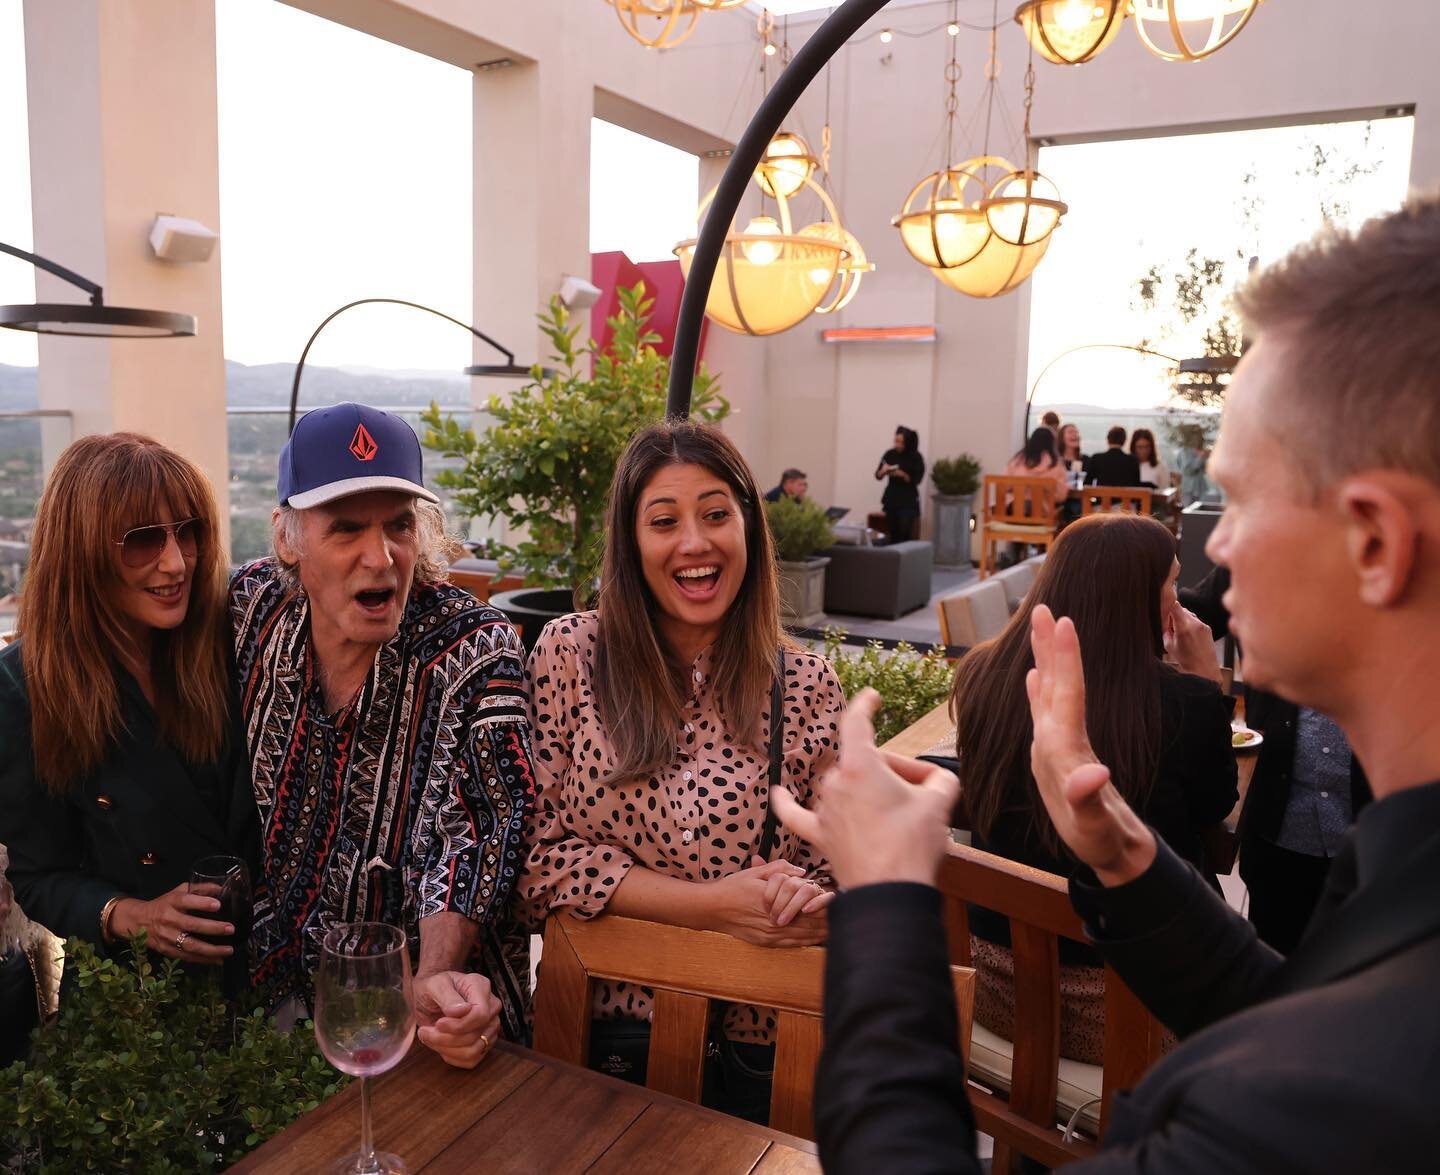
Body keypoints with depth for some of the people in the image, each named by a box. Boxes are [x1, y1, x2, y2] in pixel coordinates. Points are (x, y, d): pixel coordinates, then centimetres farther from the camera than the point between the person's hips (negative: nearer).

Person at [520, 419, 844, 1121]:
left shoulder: (805, 683, -2)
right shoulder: (568, 654, -5)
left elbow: (838, 860, 5)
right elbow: (541, 853, -6)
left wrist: (808, 899, -19)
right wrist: (711, 906, -16)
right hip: (605, 1030, -1)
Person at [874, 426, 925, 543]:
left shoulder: (916, 457, -7)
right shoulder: (890, 454, 2)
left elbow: (916, 480, -9)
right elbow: (877, 476, 4)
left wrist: (902, 474, -24)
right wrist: (883, 471, -17)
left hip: (908, 501, -3)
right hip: (891, 499, 3)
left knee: (905, 535, -12)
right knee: (892, 534, 2)